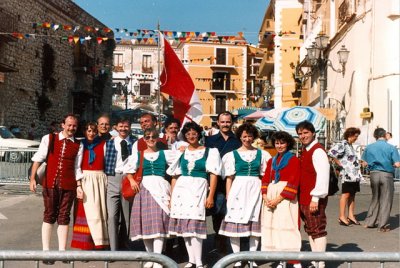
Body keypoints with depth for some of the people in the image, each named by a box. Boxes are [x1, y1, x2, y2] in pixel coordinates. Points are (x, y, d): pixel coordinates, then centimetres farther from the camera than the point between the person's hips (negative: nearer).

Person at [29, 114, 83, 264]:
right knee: (49, 216, 4)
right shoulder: (49, 139, 2)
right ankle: (46, 251, 9)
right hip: (50, 183, -1)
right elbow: (37, 159, 0)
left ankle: (62, 251, 11)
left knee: (64, 217, 6)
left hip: (68, 185, 1)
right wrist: (32, 178, -7)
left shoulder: (78, 145, 6)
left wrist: (79, 186, -2)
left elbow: (77, 167, 7)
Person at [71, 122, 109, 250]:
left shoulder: (103, 144, 7)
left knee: (99, 211, 0)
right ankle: (99, 242, 2)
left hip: (99, 180, 0)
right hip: (85, 181, 0)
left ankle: (99, 242, 5)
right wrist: (78, 185, -7)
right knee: (89, 212, -3)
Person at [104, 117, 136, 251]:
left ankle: (124, 247, 18)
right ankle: (113, 249, -5)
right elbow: (105, 161, 11)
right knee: (112, 215, -8)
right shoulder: (109, 143, 11)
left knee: (126, 216, 6)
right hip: (113, 179, 0)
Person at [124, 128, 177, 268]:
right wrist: (132, 181, 3)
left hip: (160, 188, -2)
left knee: (159, 221, -8)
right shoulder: (138, 155, 10)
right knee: (145, 221, 3)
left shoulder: (165, 153, 7)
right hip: (144, 188, 2)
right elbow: (128, 170, 18)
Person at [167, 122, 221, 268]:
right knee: (185, 224, 5)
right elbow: (174, 176, 13)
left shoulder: (209, 152, 4)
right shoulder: (181, 153, 13)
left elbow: (213, 175, -1)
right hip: (181, 189, 4)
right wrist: (171, 197, 8)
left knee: (195, 224, -10)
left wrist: (211, 196, -8)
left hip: (198, 188, -4)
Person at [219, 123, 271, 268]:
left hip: (255, 190, 2)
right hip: (238, 189, -1)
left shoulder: (261, 154, 9)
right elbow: (229, 178, 3)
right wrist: (228, 196, -3)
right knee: (235, 222, -3)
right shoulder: (233, 155, 4)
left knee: (255, 223, 4)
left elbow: (265, 176, 12)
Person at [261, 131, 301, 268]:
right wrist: (265, 198, -6)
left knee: (287, 227, -9)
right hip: (270, 196, 6)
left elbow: (293, 182, -10)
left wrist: (278, 199, -15)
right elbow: (265, 180, 11)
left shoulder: (294, 160, -2)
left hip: (285, 198, -6)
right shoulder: (271, 161, 16)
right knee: (273, 227, 4)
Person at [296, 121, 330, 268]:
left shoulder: (318, 151, -14)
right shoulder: (305, 151, 14)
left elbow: (323, 176, -21)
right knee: (310, 230, 15)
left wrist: (316, 198, -22)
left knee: (318, 230, -3)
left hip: (314, 199, -10)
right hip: (303, 198, 10)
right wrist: (302, 199, 15)